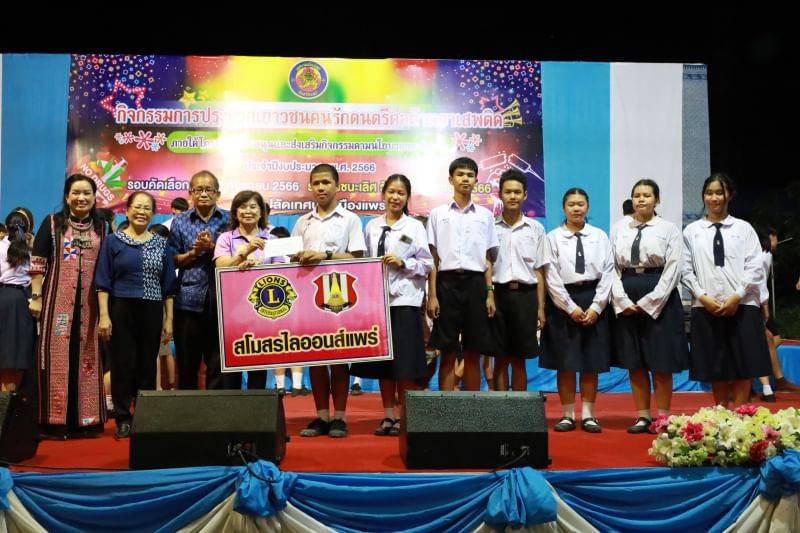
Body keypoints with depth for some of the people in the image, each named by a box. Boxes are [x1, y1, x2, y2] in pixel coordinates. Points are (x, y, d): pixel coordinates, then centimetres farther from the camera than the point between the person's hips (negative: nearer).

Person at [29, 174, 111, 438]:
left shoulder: (103, 227, 12)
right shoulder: (52, 223, 5)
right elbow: (38, 263, 1)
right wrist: (35, 297, -6)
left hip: (90, 303, 2)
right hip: (58, 300, -2)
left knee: (87, 358, 4)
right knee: (58, 357, -1)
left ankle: (85, 419, 11)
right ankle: (56, 420, 4)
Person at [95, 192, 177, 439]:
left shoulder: (161, 244, 10)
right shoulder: (113, 241, 3)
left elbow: (168, 285, 10)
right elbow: (103, 281, -1)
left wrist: (169, 319, 5)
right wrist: (104, 316, -9)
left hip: (152, 311, 2)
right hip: (121, 309, -2)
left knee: (148, 364, 5)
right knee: (123, 363, -1)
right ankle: (123, 418, 8)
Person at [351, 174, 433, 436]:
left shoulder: (415, 227, 1)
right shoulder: (371, 227, 11)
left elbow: (427, 264, -1)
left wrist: (402, 263, -14)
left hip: (405, 299, -3)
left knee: (405, 362, -3)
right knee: (381, 359, 7)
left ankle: (402, 416, 6)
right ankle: (387, 416, 16)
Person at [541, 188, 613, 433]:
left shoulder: (599, 236, 5)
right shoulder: (553, 238, 1)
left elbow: (608, 273, 1)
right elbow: (552, 277, -3)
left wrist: (596, 307, -7)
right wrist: (571, 307, -9)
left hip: (593, 303, 1)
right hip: (563, 301, -1)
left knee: (591, 362, 4)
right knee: (565, 363, 2)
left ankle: (588, 415, 12)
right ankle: (567, 415, 10)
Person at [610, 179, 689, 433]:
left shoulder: (669, 229, 1)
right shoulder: (619, 229, 9)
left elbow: (672, 269, -5)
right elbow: (612, 267, 6)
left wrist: (648, 302, -11)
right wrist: (623, 301, -6)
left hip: (659, 299, -3)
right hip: (626, 300, 3)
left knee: (661, 363, 1)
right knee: (634, 362, 6)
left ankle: (663, 417, 11)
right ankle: (643, 416, 15)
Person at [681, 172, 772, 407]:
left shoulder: (743, 228, 7)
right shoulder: (692, 231, 8)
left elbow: (755, 268, 1)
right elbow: (687, 269, 4)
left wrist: (737, 296, -10)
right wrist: (702, 297, -9)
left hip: (742, 306, 0)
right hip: (706, 307, 0)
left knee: (743, 369, 0)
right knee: (715, 369, 5)